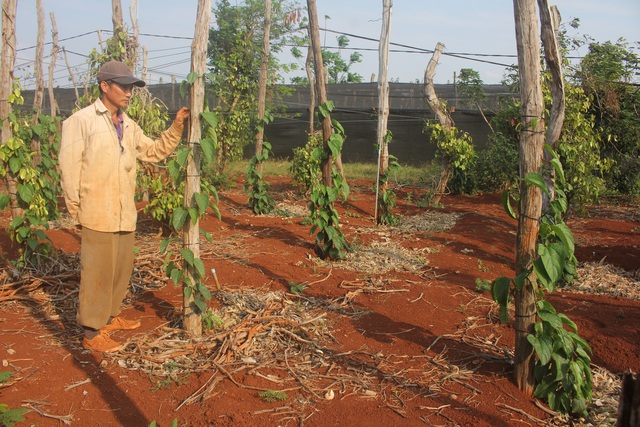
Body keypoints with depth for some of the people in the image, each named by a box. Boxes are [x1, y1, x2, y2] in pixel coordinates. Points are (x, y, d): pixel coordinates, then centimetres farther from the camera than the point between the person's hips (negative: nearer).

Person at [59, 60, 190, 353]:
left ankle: (109, 317, 35)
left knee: (121, 270, 16)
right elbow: (69, 168, -8)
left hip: (125, 215, 7)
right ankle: (91, 333, 12)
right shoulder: (81, 121, -8)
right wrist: (76, 211, -8)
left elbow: (154, 152, 19)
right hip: (97, 215, -7)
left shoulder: (129, 126, 13)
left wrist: (176, 128, 5)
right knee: (97, 273, -1)